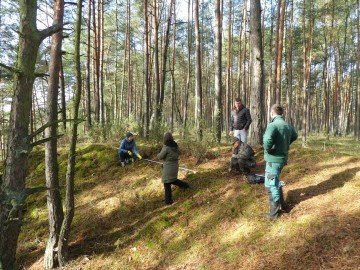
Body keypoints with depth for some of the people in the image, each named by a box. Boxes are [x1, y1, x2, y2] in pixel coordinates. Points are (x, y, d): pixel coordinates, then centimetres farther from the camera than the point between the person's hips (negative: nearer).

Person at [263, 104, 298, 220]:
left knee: (270, 185, 2)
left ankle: (274, 212, 10)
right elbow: (295, 136, 28)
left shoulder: (273, 125, -20)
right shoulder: (288, 126, 7)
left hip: (273, 159, -8)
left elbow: (267, 140, -37)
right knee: (276, 182, 26)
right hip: (282, 157, 9)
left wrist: (267, 150, -18)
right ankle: (281, 204, 38)